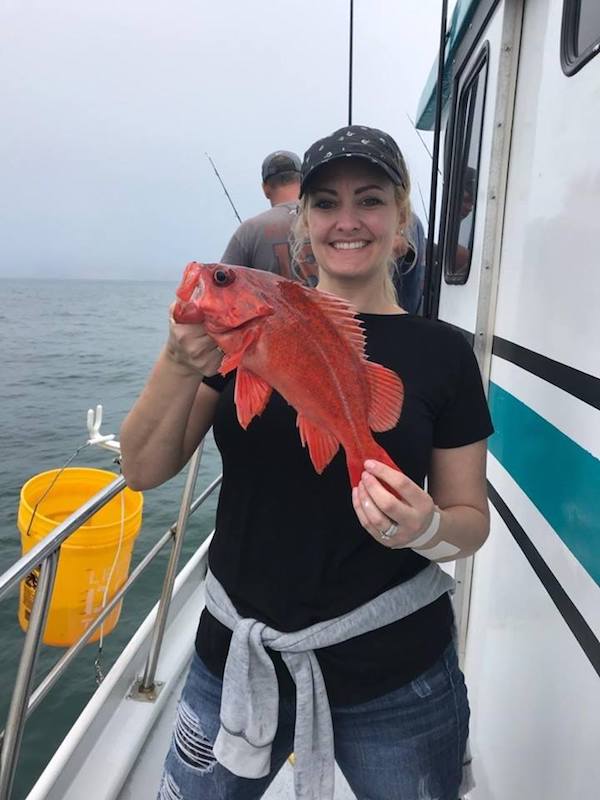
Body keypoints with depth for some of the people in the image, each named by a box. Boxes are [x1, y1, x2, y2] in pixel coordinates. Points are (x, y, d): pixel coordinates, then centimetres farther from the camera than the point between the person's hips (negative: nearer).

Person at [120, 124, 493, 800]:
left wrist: (426, 527, -22)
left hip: (393, 674, 0)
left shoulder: (439, 351, -5)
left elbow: (471, 521, 0)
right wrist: (181, 363, -23)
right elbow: (144, 471, -6)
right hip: (238, 658, 2)